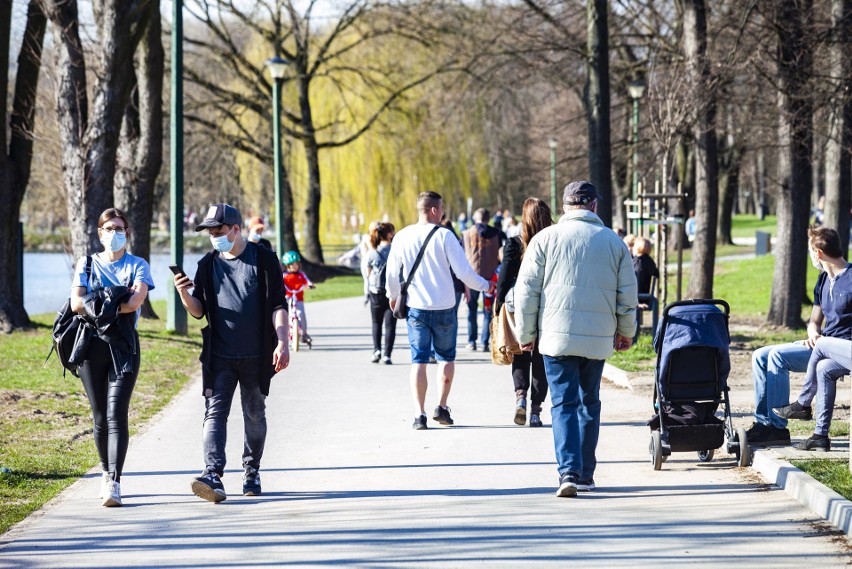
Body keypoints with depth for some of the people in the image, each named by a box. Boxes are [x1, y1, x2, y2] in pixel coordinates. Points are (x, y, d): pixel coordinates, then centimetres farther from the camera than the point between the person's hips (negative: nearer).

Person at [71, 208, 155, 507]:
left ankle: (114, 483, -21)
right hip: (91, 345, 2)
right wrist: (117, 301, -9)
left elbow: (136, 300, -11)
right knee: (100, 416, 7)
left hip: (123, 346, -2)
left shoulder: (137, 265, 8)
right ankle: (107, 473, 25)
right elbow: (77, 303, -2)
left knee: (116, 414, -14)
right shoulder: (87, 264, 13)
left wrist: (98, 304, -9)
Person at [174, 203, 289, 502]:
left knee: (254, 414, 9)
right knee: (215, 413, -11)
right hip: (219, 356, 2)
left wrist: (282, 343, -11)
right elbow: (199, 310, 8)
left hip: (256, 355, -2)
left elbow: (278, 306, -1)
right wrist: (184, 294, -13)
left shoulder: (263, 260, 0)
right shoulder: (208, 264, 8)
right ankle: (213, 476, -22)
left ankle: (252, 471, 24)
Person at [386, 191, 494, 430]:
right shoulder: (444, 236, -11)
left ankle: (420, 414, -2)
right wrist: (484, 285, 6)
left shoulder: (402, 237, -1)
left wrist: (393, 296, 26)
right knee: (446, 357, 16)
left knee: (418, 360, 4)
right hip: (444, 309, -2)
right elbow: (463, 271, -12)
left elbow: (392, 273, 7)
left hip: (416, 309, 2)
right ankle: (442, 407, 14)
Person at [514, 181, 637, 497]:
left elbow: (527, 290, 0)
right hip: (598, 340, 2)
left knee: (564, 404, -2)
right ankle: (585, 474, 19)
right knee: (589, 403, 15)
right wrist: (626, 331, 23)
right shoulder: (613, 241, 5)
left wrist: (526, 334, 9)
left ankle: (569, 471, -18)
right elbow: (628, 294, 9)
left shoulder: (546, 238, -1)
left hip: (557, 337, -2)